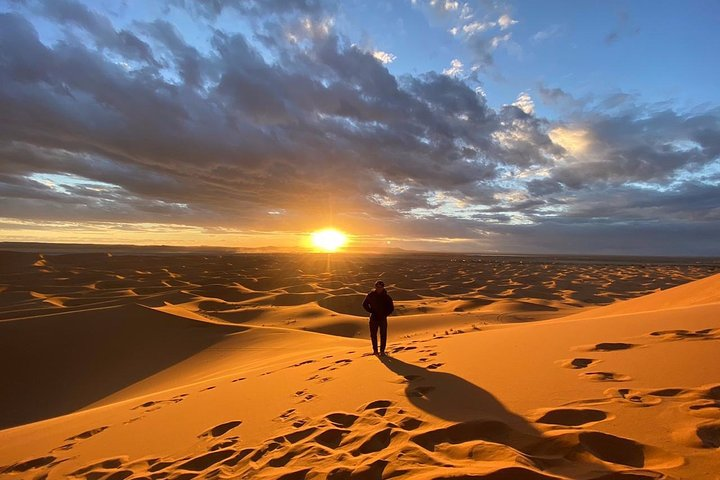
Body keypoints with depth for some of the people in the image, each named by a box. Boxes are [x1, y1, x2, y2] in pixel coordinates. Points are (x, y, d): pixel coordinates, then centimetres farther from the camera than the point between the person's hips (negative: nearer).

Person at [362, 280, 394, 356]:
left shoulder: (386, 297, -6)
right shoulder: (371, 295, -4)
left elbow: (391, 308, 3)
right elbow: (365, 304, 8)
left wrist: (385, 314, -6)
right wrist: (371, 311, -1)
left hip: (383, 318, -1)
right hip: (373, 318, 1)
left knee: (383, 335, 2)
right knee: (373, 334, 7)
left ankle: (382, 350, 15)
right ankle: (375, 349, 23)